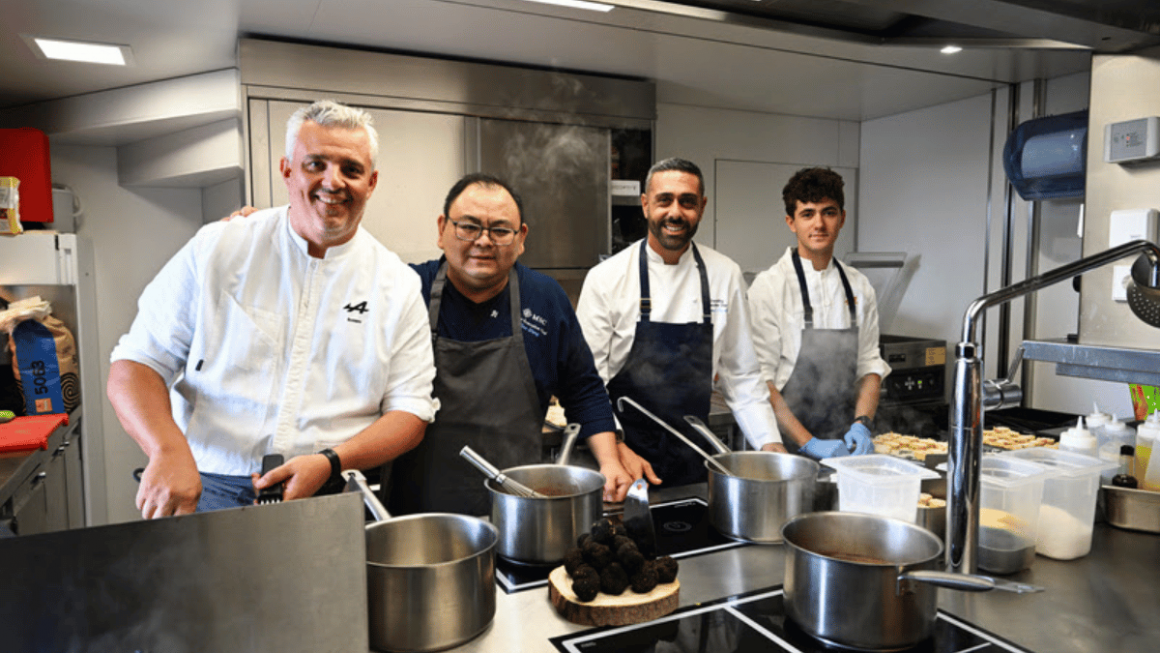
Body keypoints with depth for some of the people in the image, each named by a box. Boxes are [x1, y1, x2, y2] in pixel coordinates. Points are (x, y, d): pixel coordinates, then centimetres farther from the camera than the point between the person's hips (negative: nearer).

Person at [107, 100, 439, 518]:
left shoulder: (399, 286, 4)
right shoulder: (215, 251, 4)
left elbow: (411, 410, 3)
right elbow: (137, 364, 4)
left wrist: (331, 462, -13)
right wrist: (169, 449, -15)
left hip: (334, 500, 1)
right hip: (208, 494, 0)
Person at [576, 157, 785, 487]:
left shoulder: (725, 275, 1)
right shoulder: (605, 278, -8)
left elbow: (742, 375, 7)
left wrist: (770, 444, -2)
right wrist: (617, 449, -17)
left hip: (695, 460, 3)